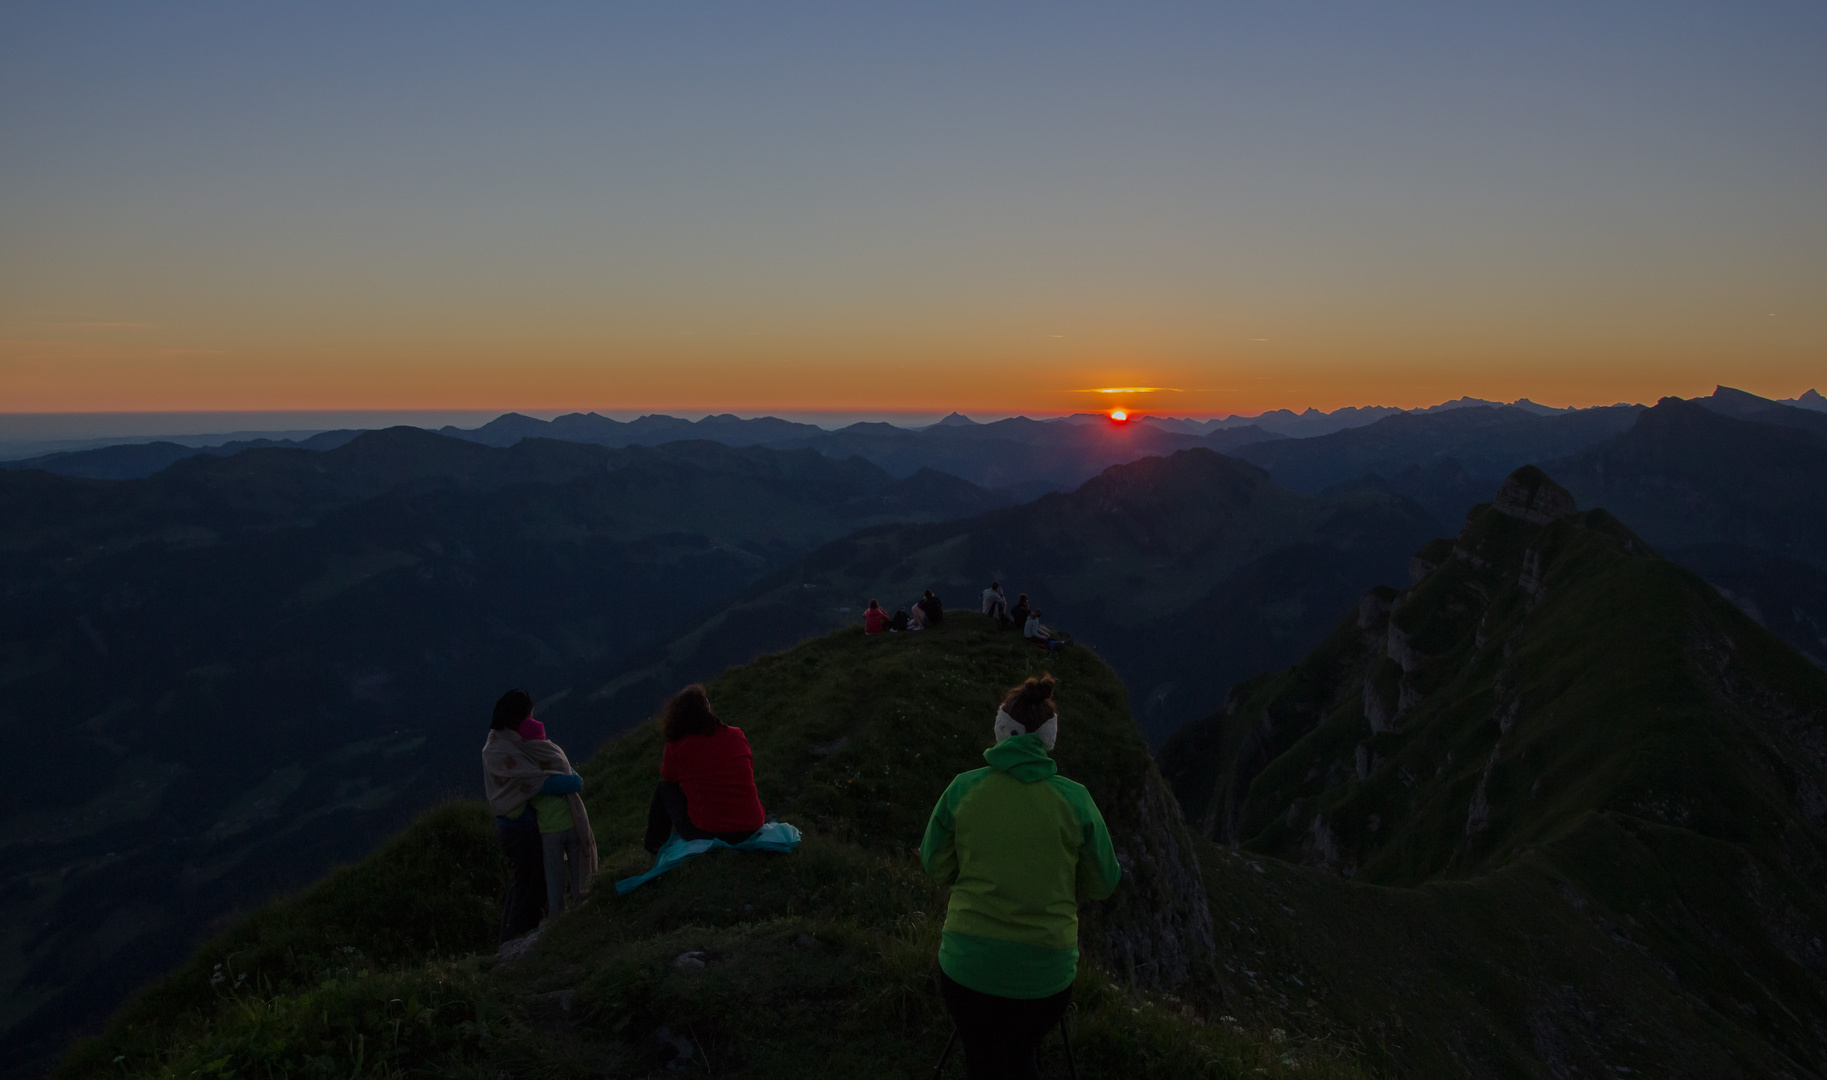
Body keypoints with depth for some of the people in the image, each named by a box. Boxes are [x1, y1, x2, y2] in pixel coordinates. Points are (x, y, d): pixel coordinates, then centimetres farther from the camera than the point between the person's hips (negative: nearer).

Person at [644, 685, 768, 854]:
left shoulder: (676, 746, -6)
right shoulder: (737, 735, 1)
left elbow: (668, 777, 15)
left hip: (703, 833, -2)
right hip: (750, 831, 3)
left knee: (665, 788, 23)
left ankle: (656, 843, 37)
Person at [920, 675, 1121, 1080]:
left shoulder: (962, 788, -8)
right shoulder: (1075, 799, -9)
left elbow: (937, 868, 4)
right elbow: (1102, 885, 2)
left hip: (968, 966, 0)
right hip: (1046, 973, 0)